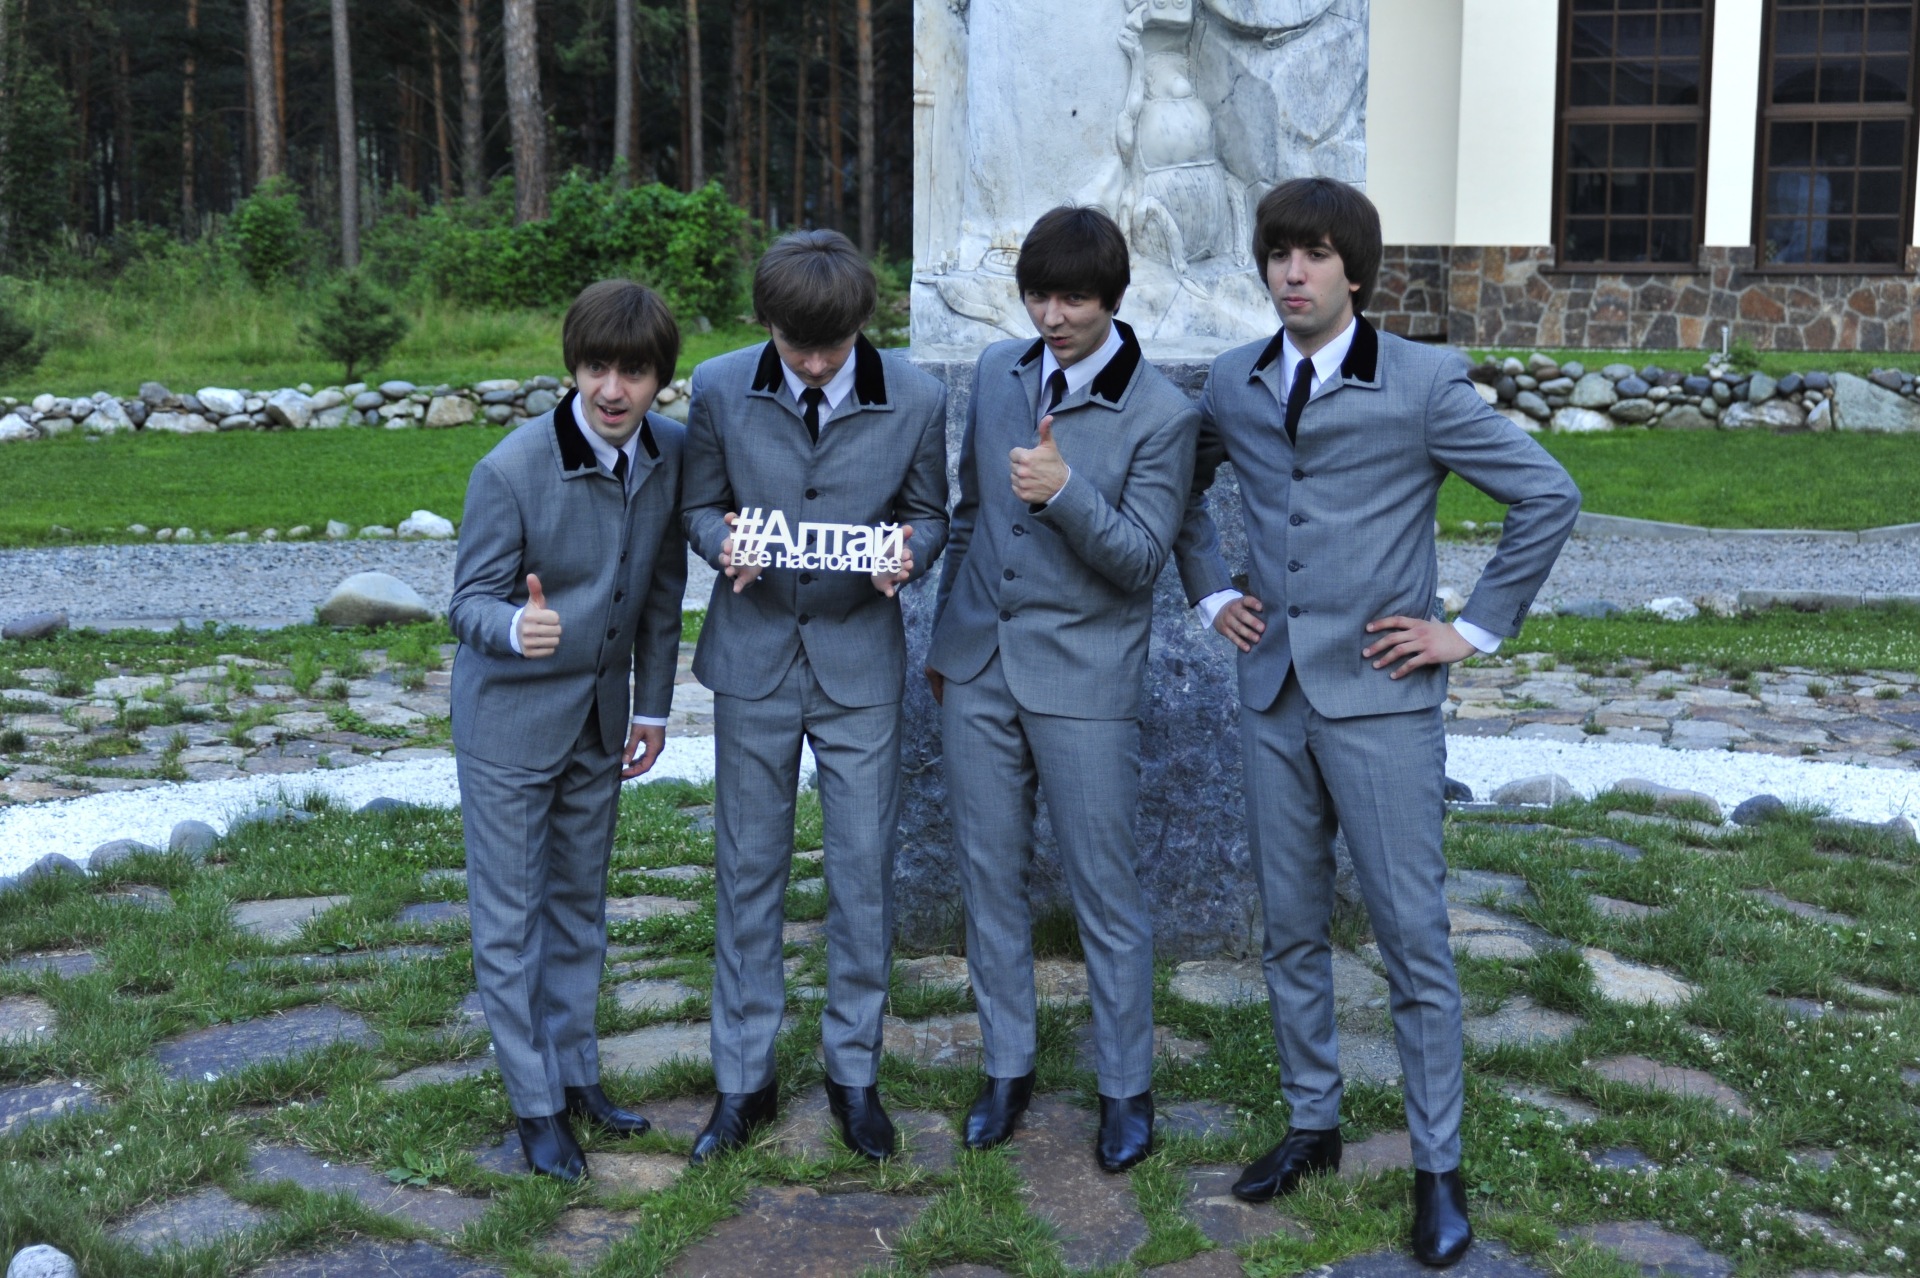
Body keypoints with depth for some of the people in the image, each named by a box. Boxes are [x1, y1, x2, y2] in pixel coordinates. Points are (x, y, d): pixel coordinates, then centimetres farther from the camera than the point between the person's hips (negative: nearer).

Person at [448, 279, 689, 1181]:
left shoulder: (671, 453, -8)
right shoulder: (512, 471, -23)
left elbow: (662, 586, 3)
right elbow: (470, 600, -17)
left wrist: (652, 705, 8)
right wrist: (515, 627, -41)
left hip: (600, 713, 5)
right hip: (511, 715, -5)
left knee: (580, 902, 17)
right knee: (510, 919, 3)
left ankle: (576, 1072, 32)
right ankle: (535, 1105, 16)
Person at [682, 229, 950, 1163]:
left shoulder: (915, 399, -8)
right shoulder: (720, 389, -6)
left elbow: (929, 512, 4)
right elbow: (700, 506, 5)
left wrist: (909, 553, -19)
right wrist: (724, 544, -18)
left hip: (860, 658, 0)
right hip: (752, 655, 1)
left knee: (864, 871, 6)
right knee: (748, 868, 8)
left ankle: (854, 1072, 24)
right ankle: (743, 1079, 23)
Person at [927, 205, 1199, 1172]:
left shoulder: (1160, 414, -10)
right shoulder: (996, 373, 6)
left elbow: (1141, 556, -13)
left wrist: (1066, 491, -29)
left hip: (1084, 677, -5)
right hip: (977, 666, 5)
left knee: (1104, 893, 3)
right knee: (989, 877, 12)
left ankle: (1126, 1088, 19)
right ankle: (1007, 1067, 27)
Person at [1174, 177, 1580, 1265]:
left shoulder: (1424, 384, -8)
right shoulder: (1234, 386, 6)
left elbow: (1548, 496, -6)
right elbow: (1182, 488, 23)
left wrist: (1475, 628, -7)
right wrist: (1213, 595, 12)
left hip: (1380, 695, -4)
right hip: (1274, 691, 5)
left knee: (1414, 937, 1)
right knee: (1292, 928, 14)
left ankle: (1439, 1167, 15)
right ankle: (1313, 1125, 30)